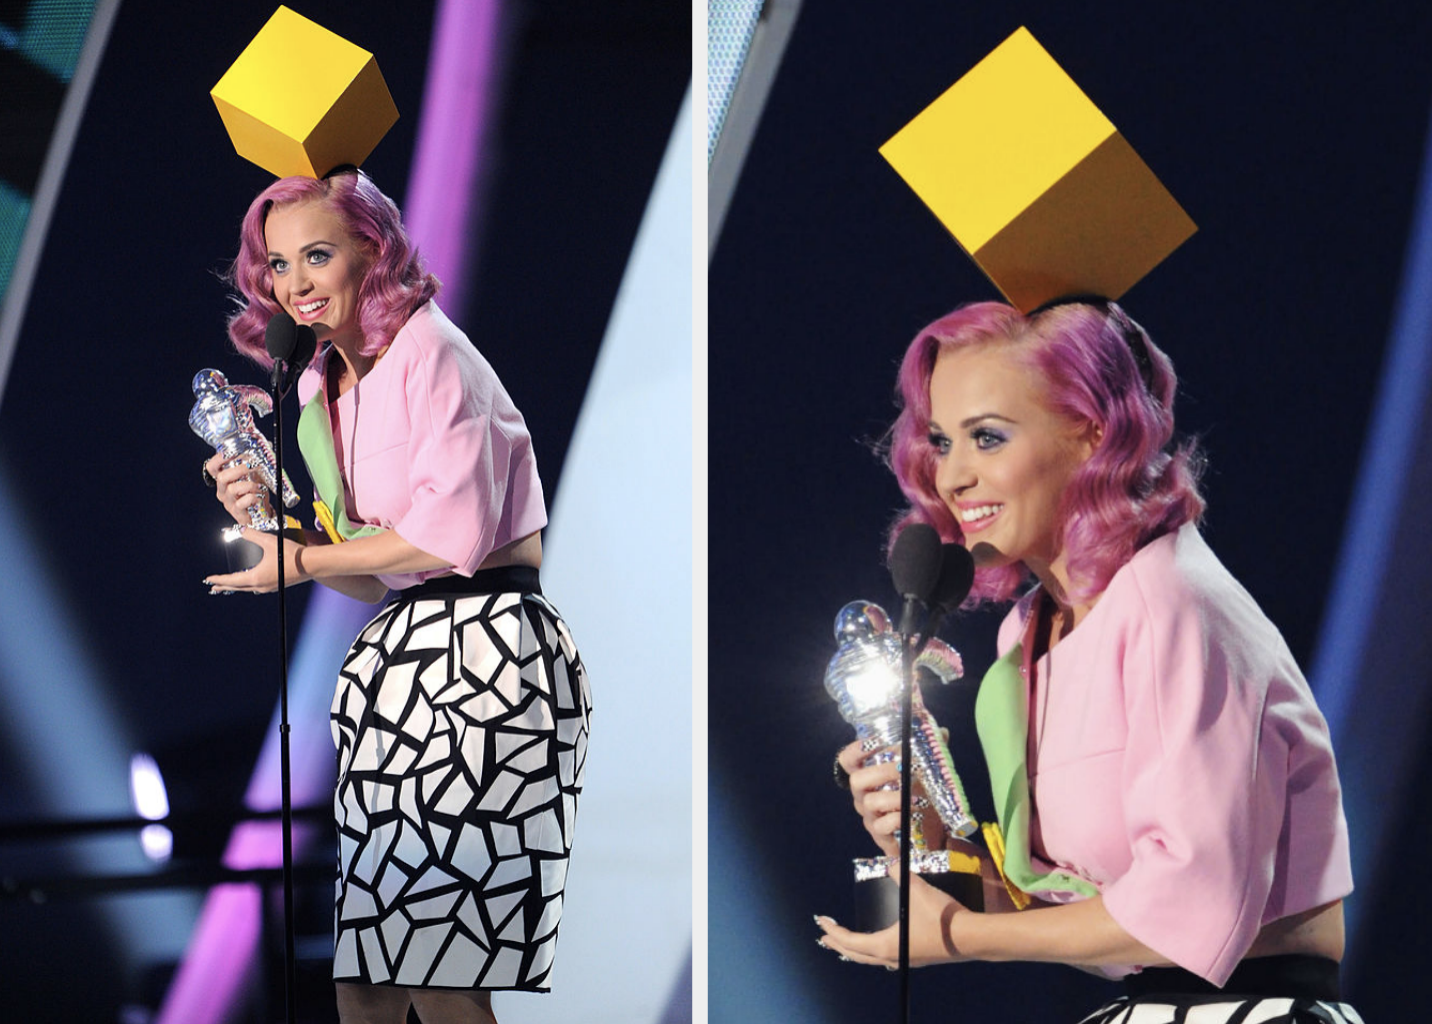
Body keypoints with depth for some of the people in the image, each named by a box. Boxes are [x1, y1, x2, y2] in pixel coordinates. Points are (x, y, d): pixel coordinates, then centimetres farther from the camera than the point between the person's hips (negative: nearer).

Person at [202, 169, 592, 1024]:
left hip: (483, 652, -8)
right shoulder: (322, 385, 18)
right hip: (400, 653, 8)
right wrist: (269, 518, 2)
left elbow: (455, 531, -18)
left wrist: (304, 561, -7)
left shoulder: (432, 353, -7)